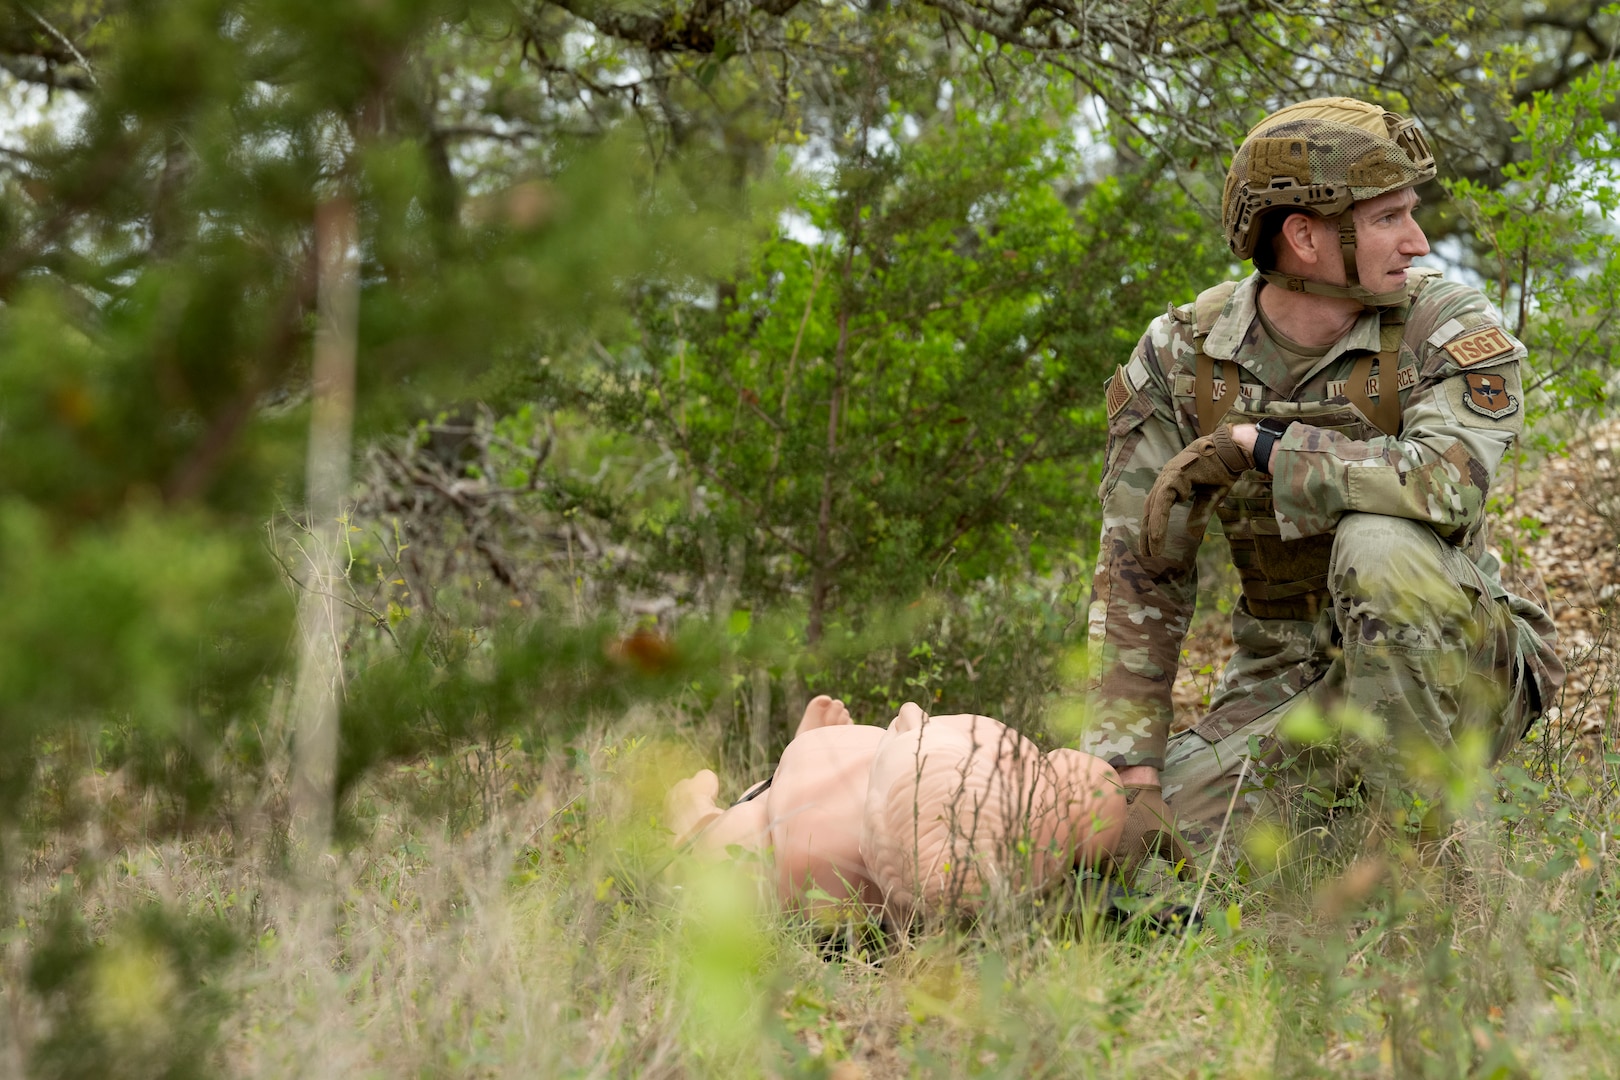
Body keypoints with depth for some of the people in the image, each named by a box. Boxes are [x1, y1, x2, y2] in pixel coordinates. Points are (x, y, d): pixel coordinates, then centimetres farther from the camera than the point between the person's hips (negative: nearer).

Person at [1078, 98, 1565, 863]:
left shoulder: (1449, 328, -13)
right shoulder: (1178, 359, -4)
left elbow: (1448, 482, -34)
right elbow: (1139, 575, -4)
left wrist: (1254, 444, -28)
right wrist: (1130, 768, -13)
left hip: (1451, 676, -3)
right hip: (1285, 679, 3)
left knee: (1379, 542, -33)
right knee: (1157, 851, -18)